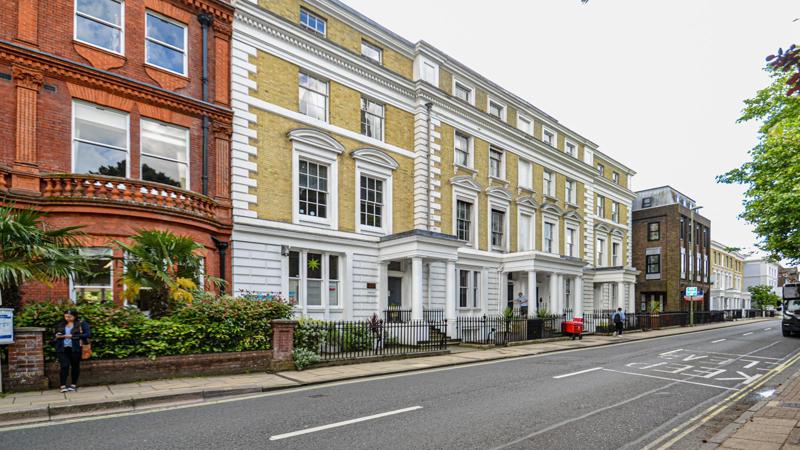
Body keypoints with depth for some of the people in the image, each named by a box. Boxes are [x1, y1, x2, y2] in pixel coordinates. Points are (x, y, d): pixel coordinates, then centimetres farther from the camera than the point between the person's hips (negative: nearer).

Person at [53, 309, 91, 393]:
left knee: (75, 366, 6)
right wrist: (57, 336, 0)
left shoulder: (81, 323, -2)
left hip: (75, 349, -2)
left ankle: (74, 385, 19)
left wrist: (72, 336, -16)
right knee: (64, 366, -9)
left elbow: (88, 334, -11)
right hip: (62, 349, 2)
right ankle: (63, 386, -1)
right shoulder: (61, 324, 12)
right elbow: (55, 334, 26)